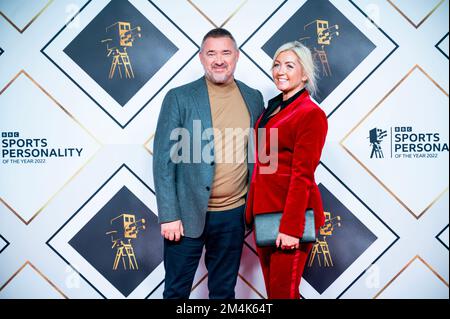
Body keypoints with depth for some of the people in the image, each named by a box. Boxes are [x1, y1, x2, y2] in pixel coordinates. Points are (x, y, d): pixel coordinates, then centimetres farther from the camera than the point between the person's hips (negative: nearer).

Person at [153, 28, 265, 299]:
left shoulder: (253, 99, 5)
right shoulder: (179, 98, -6)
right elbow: (164, 159, -7)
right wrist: (169, 215, -11)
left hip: (234, 214, 3)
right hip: (187, 214, -3)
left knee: (224, 290, 17)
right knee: (177, 290, 12)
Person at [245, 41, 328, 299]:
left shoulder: (311, 114, -12)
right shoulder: (273, 108, 13)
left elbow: (302, 175, -17)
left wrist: (291, 227, -19)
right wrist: (252, 210, 11)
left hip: (290, 211, -8)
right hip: (264, 209, 8)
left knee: (283, 291, 2)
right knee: (271, 287, 17)